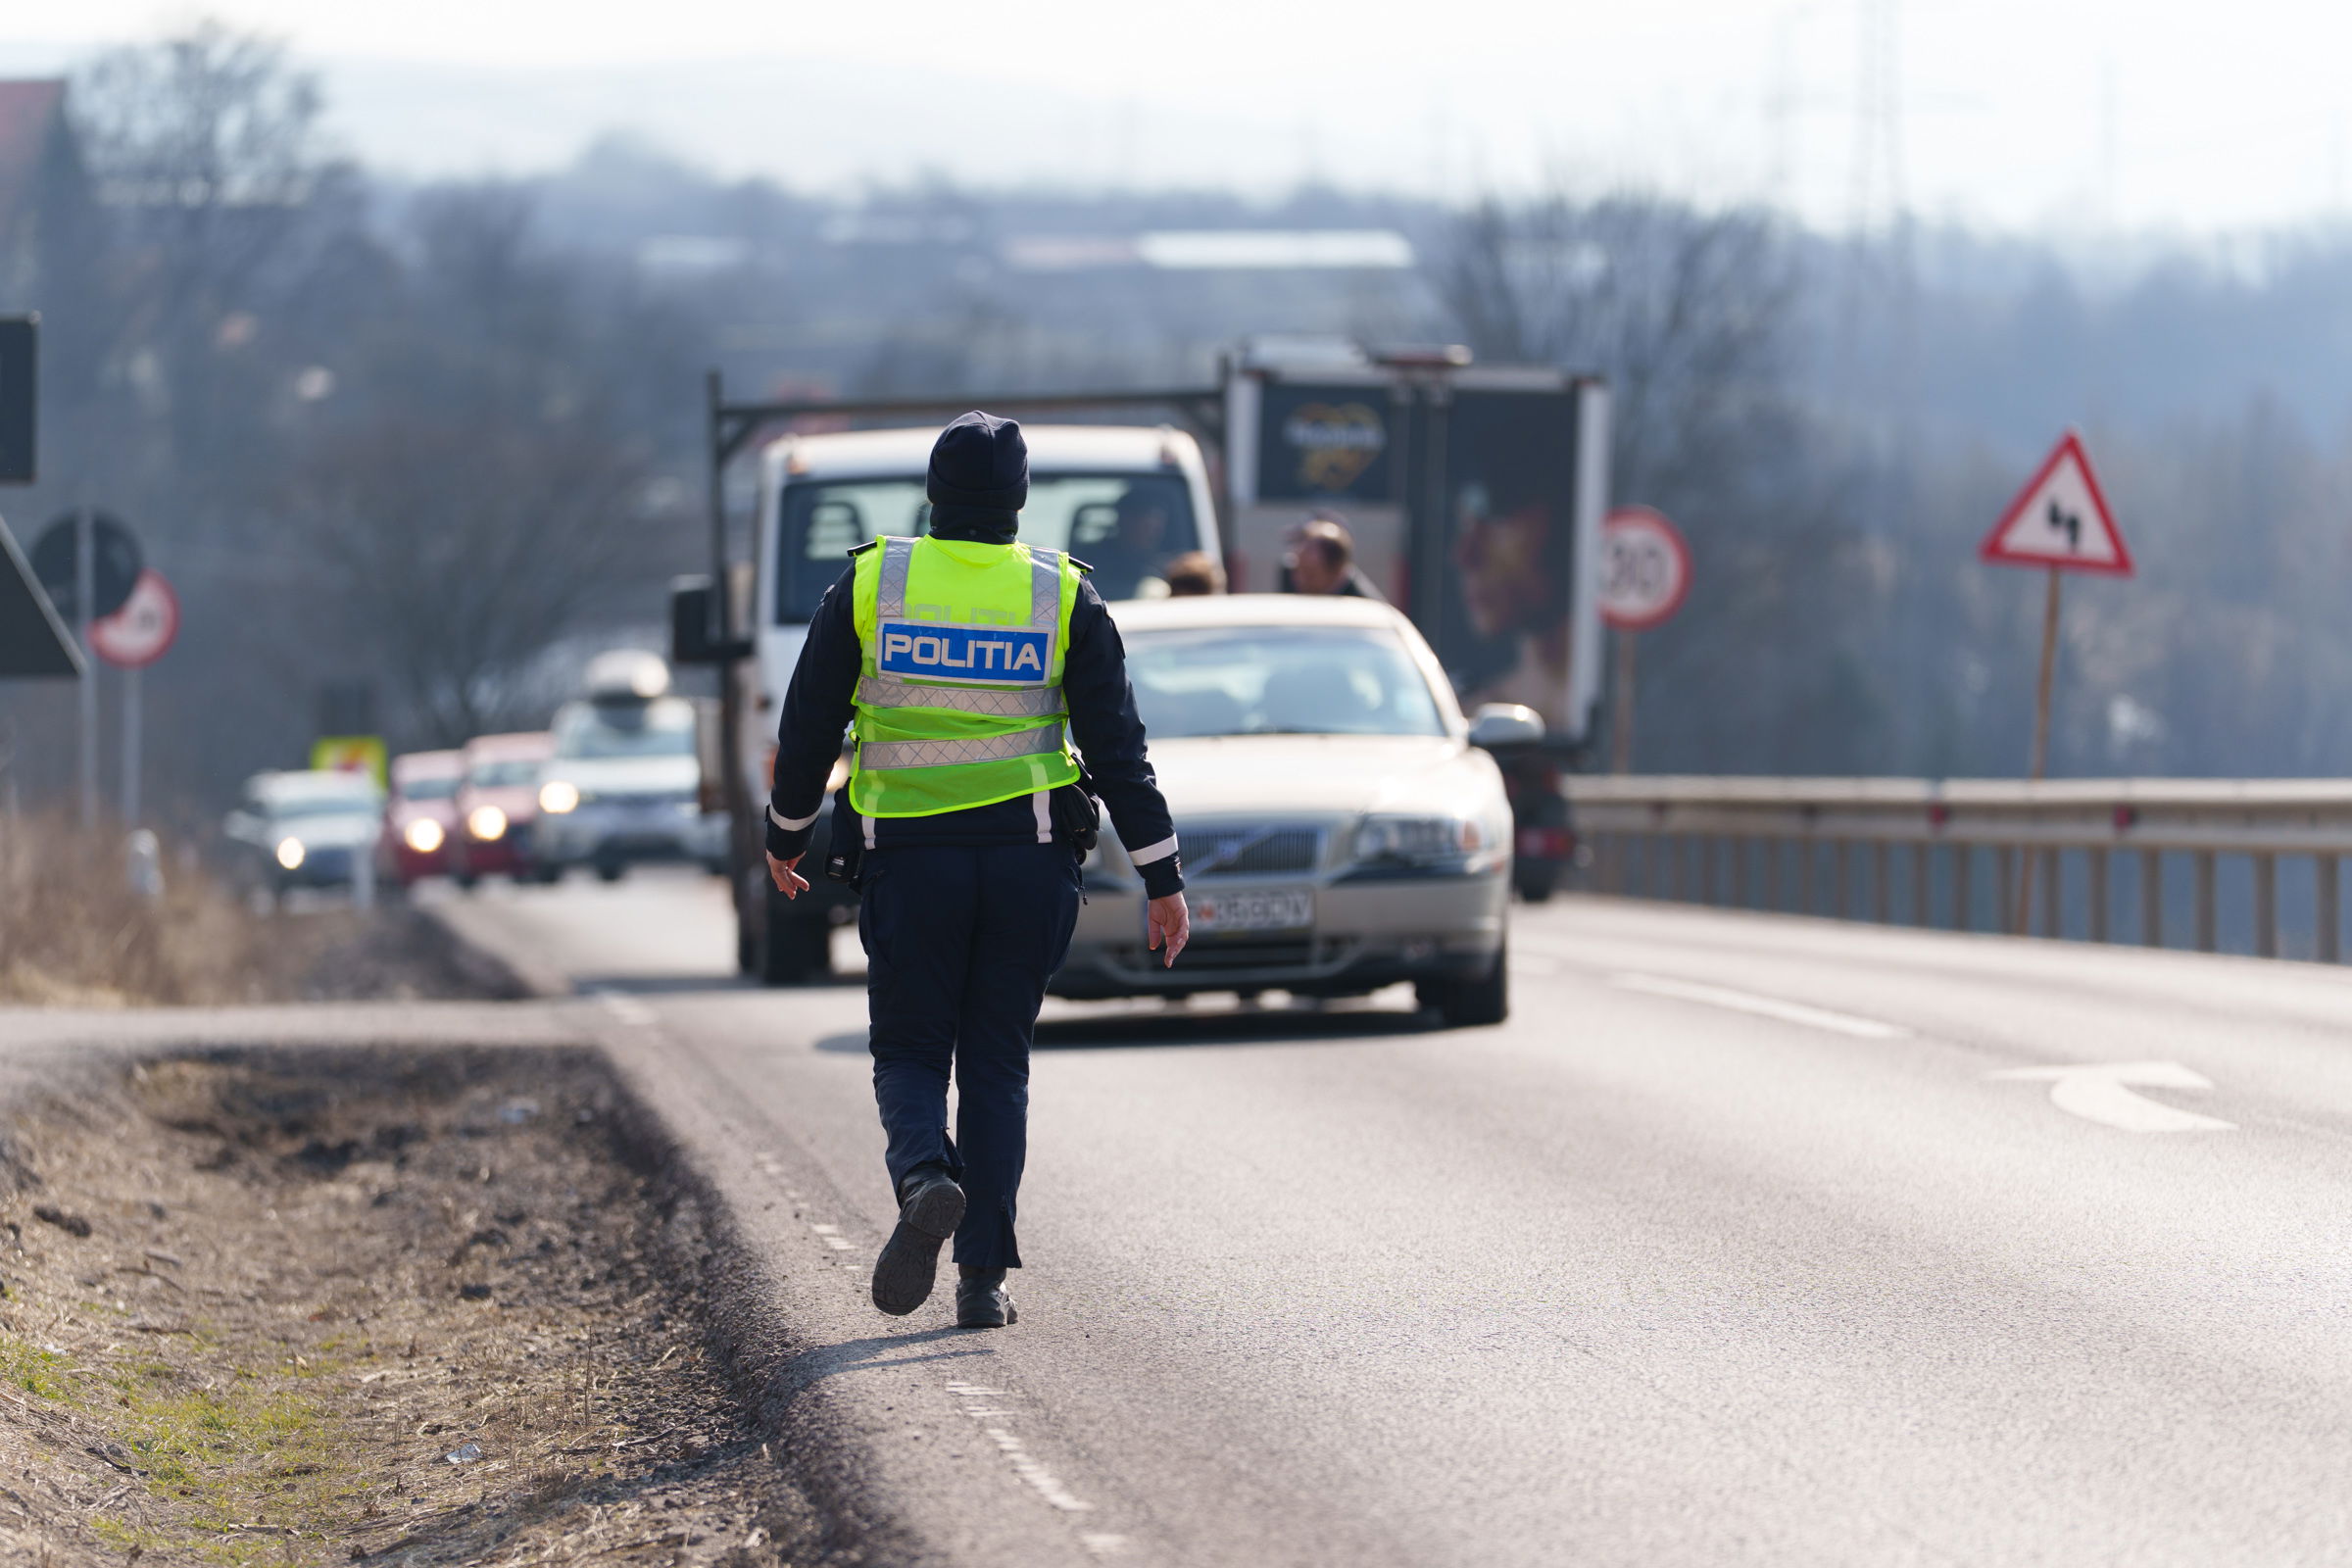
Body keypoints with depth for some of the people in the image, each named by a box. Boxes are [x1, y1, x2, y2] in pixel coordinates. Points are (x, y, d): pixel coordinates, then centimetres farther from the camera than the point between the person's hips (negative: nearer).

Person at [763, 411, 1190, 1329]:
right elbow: (1117, 747, -3)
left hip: (907, 860, -1)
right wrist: (1162, 879, 1)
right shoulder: (1065, 599, -1)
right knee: (997, 1064, 10)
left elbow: (808, 727, 4)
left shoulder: (870, 585, -1)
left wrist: (786, 834, 20)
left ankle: (925, 1177, -23)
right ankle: (984, 1277, 3)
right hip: (1029, 862, 1)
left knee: (910, 1052, 10)